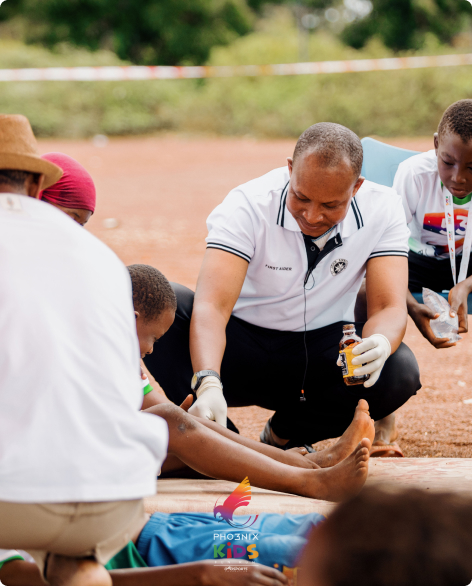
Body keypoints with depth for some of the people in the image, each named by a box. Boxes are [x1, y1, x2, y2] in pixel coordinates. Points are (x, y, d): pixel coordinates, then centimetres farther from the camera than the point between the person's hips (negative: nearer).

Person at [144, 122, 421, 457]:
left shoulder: (383, 210, -14)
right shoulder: (249, 206, -22)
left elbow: (390, 307, -18)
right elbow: (212, 306, -32)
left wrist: (379, 344, -44)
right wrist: (208, 385, -51)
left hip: (321, 348, 2)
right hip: (242, 343, -2)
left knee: (400, 372, -30)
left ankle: (284, 434, -4)